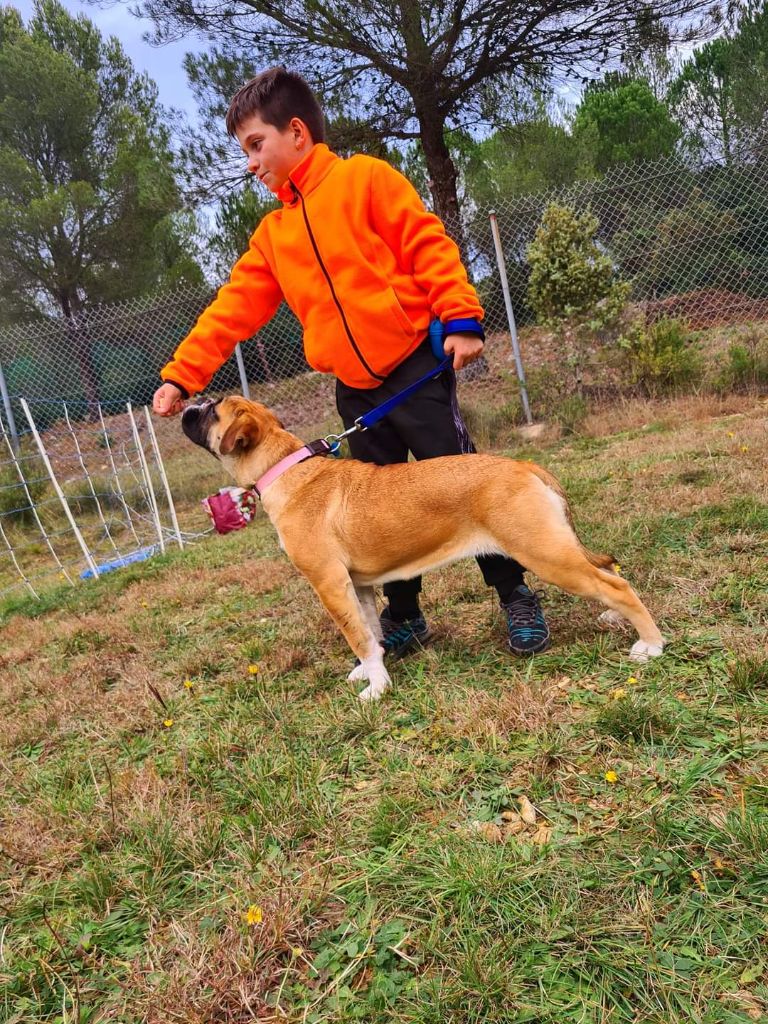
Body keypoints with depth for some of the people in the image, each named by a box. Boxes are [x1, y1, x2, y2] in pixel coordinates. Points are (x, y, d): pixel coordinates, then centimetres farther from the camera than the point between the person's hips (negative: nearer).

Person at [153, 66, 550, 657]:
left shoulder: (365, 178, 0)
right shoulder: (273, 234, 15)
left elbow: (430, 247, -6)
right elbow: (234, 310, 12)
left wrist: (461, 320, -17)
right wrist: (182, 375, 6)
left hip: (415, 368, -5)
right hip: (353, 389, 5)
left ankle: (516, 597, 14)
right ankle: (404, 616, 25)